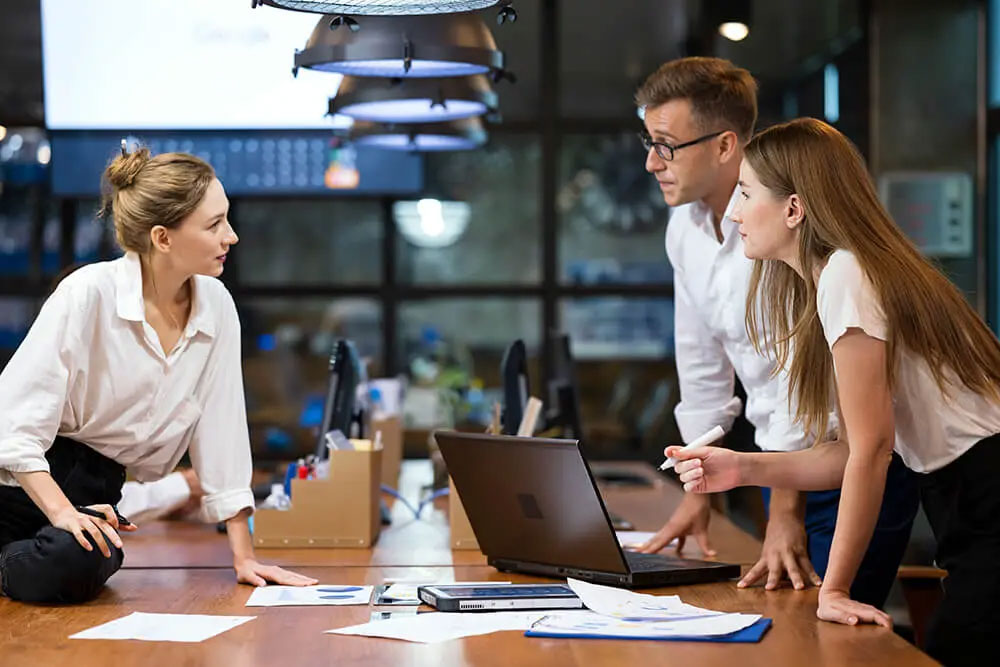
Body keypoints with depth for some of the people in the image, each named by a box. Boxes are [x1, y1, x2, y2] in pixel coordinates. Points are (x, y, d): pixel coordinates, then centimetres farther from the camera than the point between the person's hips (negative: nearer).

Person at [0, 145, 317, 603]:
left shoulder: (216, 307, -1)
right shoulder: (89, 293, -18)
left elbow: (221, 431, 4)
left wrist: (244, 557, 1)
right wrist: (62, 512, -29)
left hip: (94, 490, 4)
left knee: (83, 572, -24)